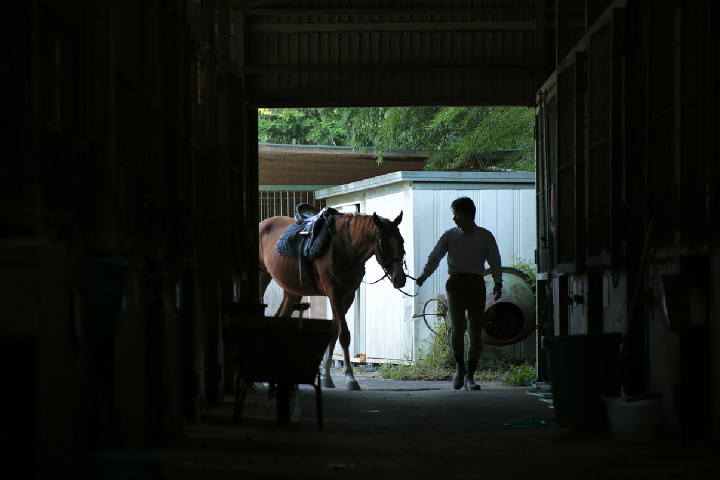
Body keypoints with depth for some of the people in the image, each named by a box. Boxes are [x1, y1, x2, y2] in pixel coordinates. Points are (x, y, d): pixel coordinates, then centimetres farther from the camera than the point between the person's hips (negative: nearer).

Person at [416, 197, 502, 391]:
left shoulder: (486, 236, 6)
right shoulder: (449, 236, 8)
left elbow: (494, 261, 2)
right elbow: (434, 257, 1)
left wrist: (498, 282, -13)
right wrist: (423, 276, -15)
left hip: (476, 283, 0)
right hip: (456, 283, 0)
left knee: (475, 331, -1)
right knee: (458, 327, -17)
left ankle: (469, 376, 7)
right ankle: (459, 367, 3)